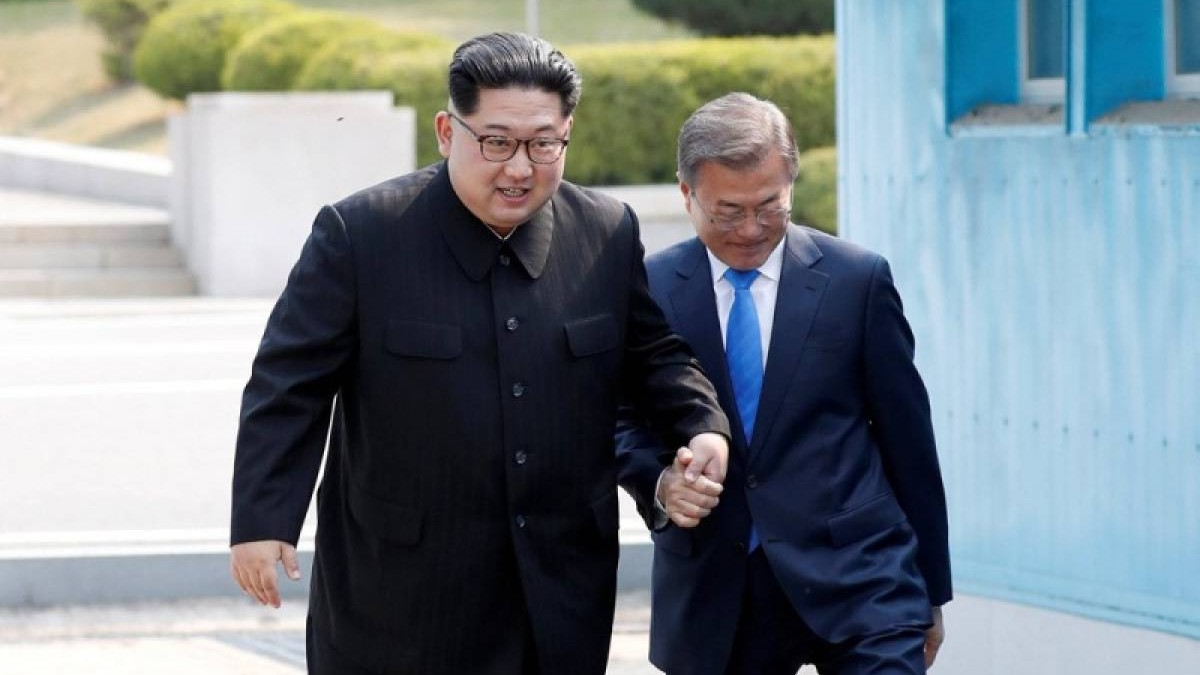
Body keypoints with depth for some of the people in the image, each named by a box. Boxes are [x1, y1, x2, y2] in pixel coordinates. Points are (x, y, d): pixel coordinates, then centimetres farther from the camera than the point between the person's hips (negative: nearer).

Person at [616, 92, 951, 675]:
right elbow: (625, 424, 13)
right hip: (713, 597, 2)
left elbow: (906, 436, 6)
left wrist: (929, 591, 9)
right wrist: (658, 483, -11)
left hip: (854, 577, -2)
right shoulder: (649, 289, 3)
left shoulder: (857, 279, 1)